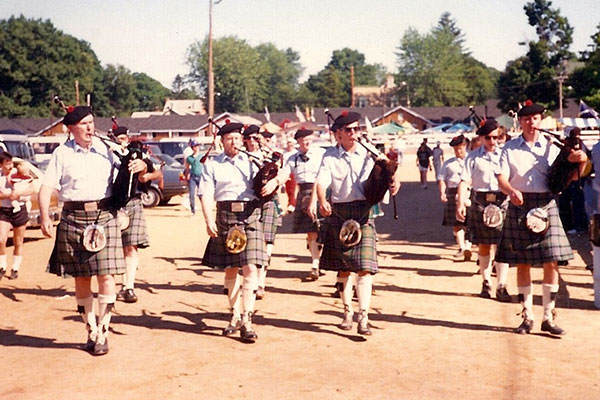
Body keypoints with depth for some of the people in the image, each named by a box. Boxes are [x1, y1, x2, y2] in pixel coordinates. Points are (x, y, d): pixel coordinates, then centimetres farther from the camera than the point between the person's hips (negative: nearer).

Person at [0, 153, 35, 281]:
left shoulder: (19, 174, -3)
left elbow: (32, 188, -3)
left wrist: (18, 194, -16)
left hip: (19, 210, 0)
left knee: (18, 243, 7)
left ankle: (15, 269, 20)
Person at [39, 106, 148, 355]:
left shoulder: (106, 149, 4)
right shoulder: (62, 154, 2)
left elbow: (139, 166, 11)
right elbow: (46, 188, -2)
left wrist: (139, 165, -13)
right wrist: (45, 217, -17)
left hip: (104, 217, 0)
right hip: (73, 219, 0)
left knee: (106, 276, -4)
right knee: (81, 278, 8)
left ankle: (102, 333, 7)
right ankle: (90, 331, 24)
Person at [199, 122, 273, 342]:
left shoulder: (252, 161, 10)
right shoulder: (212, 165, 8)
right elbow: (206, 195, 2)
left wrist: (271, 182, -14)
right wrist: (209, 221, -10)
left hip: (250, 216, -1)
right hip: (225, 217, 1)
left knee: (250, 268, -10)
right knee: (230, 269, 10)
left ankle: (246, 321, -8)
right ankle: (235, 315, 26)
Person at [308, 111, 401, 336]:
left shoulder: (369, 153, 5)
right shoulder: (330, 156, 1)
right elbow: (321, 182, -13)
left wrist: (394, 180, -22)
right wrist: (321, 201, -33)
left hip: (363, 212, -1)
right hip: (338, 214, 1)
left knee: (364, 267, -10)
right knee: (343, 267, 12)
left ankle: (363, 318, -10)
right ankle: (347, 312, 28)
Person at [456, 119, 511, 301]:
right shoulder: (473, 157, 6)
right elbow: (465, 181, -1)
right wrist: (461, 203, -11)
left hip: (502, 201, 0)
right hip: (480, 201, 0)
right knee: (484, 245, 8)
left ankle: (501, 286, -4)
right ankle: (486, 282, 22)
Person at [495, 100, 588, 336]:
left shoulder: (551, 147, 8)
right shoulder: (510, 148, 6)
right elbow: (501, 178, -3)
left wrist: (581, 162, -14)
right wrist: (512, 191, -24)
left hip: (546, 206, 1)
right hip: (519, 207, -1)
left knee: (551, 263, -2)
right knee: (522, 264, 5)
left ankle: (548, 318, 8)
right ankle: (527, 316, 17)